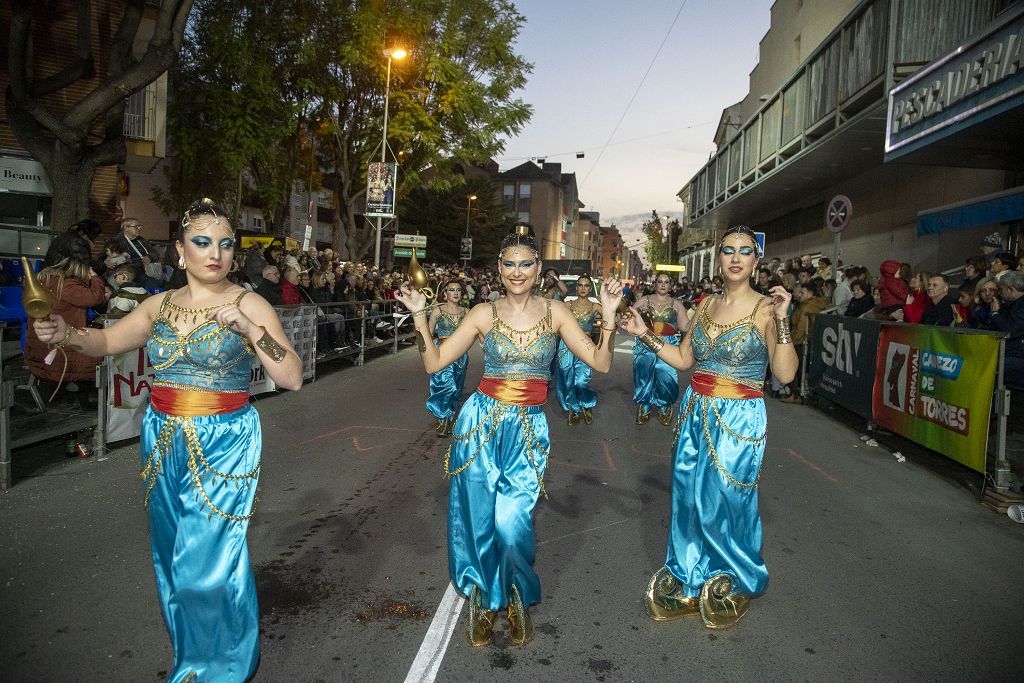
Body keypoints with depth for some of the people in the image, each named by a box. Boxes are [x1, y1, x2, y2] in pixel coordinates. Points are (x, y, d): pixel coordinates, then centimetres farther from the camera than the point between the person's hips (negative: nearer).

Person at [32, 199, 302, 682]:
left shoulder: (249, 305, -8)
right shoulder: (161, 305, 7)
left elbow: (292, 378, -14)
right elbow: (105, 342, 5)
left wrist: (250, 330, -26)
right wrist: (67, 334, -16)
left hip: (224, 444, -5)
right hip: (164, 442, 5)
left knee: (207, 561, -2)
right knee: (172, 556, 16)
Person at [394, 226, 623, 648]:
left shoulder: (555, 312, 3)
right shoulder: (484, 314, 1)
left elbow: (600, 362, 0)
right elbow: (434, 363, 0)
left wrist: (608, 314, -10)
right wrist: (419, 315, -9)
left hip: (528, 430, 0)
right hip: (481, 421, 1)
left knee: (512, 524, -8)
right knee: (478, 521, 6)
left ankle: (518, 600, 23)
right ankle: (483, 600, 32)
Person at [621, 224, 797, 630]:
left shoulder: (765, 308, -10)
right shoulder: (707, 305, 7)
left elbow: (785, 374, -17)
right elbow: (683, 360, 12)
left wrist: (781, 321, -25)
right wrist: (644, 334, 5)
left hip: (738, 419, -5)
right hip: (696, 413, 6)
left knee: (723, 504, 5)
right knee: (688, 498, 13)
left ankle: (735, 586, 33)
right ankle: (689, 584, 34)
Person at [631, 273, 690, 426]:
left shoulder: (676, 304, 9)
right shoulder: (643, 300, 8)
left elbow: (685, 326, 4)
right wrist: (638, 311, -11)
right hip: (645, 345, 0)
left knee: (665, 378, -7)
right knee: (644, 376, 0)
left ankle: (665, 410, 15)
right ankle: (644, 409, 17)